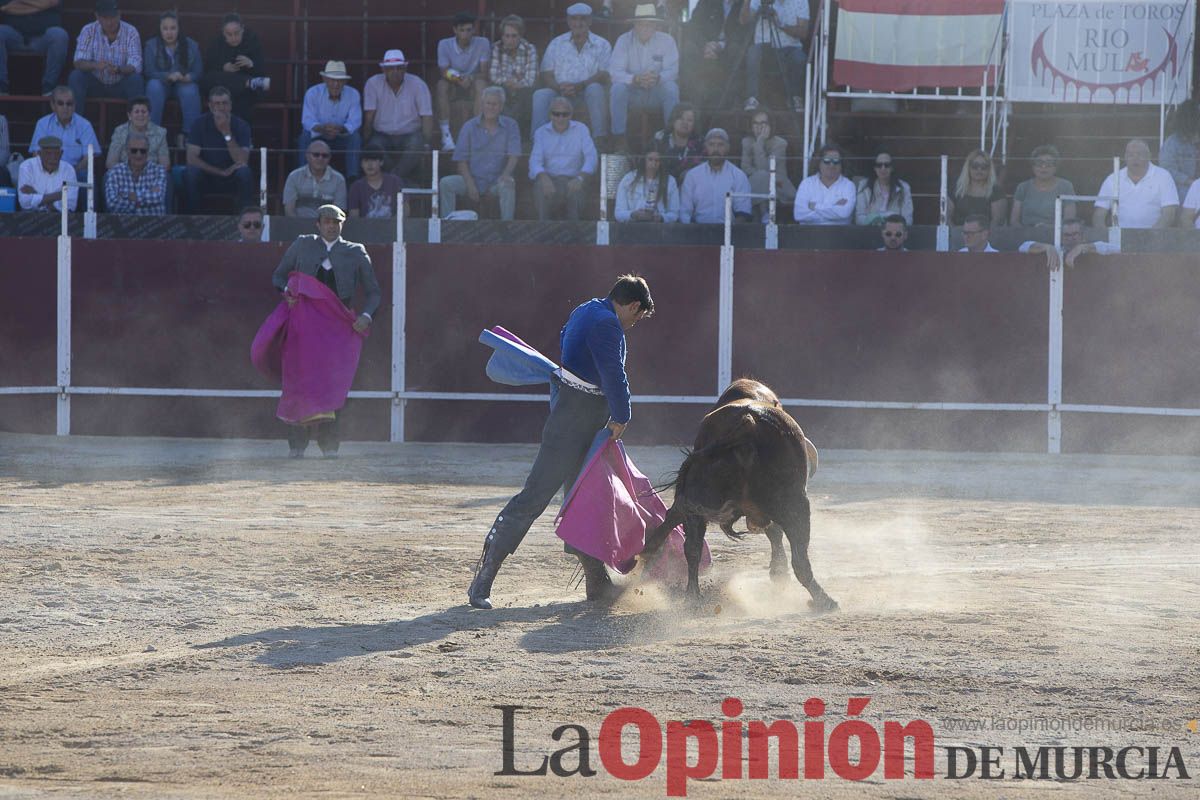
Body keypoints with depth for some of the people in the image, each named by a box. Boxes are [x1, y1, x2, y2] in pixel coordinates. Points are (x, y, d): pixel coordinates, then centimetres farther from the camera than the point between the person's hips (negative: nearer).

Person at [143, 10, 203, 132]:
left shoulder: (191, 45, 1)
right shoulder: (151, 45, -2)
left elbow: (198, 72, -3)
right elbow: (149, 71, -11)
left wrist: (188, 77, -28)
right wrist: (169, 76, -30)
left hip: (184, 83, 0)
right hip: (161, 83, 0)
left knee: (190, 91, -34)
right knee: (154, 87, -35)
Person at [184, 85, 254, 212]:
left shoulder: (241, 125, -10)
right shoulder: (201, 124, -9)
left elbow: (242, 162, -21)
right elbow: (191, 158, -16)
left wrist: (227, 133, -29)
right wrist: (221, 172, -22)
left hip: (232, 178, 0)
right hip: (207, 176, 0)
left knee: (245, 173, -32)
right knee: (192, 172, -31)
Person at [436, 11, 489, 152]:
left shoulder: (482, 44, -8)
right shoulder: (445, 45, -7)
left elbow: (484, 73, -13)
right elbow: (444, 73, -12)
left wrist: (470, 79, -34)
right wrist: (458, 79, -33)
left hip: (472, 86, 0)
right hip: (453, 88, 0)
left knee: (481, 83, -35)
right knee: (442, 84, -34)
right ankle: (445, 134, -35)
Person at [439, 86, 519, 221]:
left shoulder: (510, 126, 6)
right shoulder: (470, 127, 7)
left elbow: (513, 155, -4)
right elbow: (461, 160, 4)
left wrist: (506, 174, -26)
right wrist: (470, 184, -12)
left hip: (496, 181, -2)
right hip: (473, 178, 2)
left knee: (508, 185, -36)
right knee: (445, 183, -23)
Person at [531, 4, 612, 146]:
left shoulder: (602, 45, 4)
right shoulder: (556, 44, 11)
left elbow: (604, 76, -7)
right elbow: (546, 75, 5)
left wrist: (579, 86, -23)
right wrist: (559, 87, -18)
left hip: (587, 92, -1)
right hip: (561, 94, 1)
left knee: (595, 89, -35)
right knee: (540, 95, -28)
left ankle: (600, 139, -36)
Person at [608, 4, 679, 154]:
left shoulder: (666, 40, -3)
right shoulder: (624, 40, -4)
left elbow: (672, 71, -12)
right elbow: (615, 72, -15)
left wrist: (657, 78, -36)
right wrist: (635, 79, -35)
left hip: (656, 92, 0)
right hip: (632, 92, 0)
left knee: (671, 88, -31)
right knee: (617, 88, -32)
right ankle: (619, 139, -28)